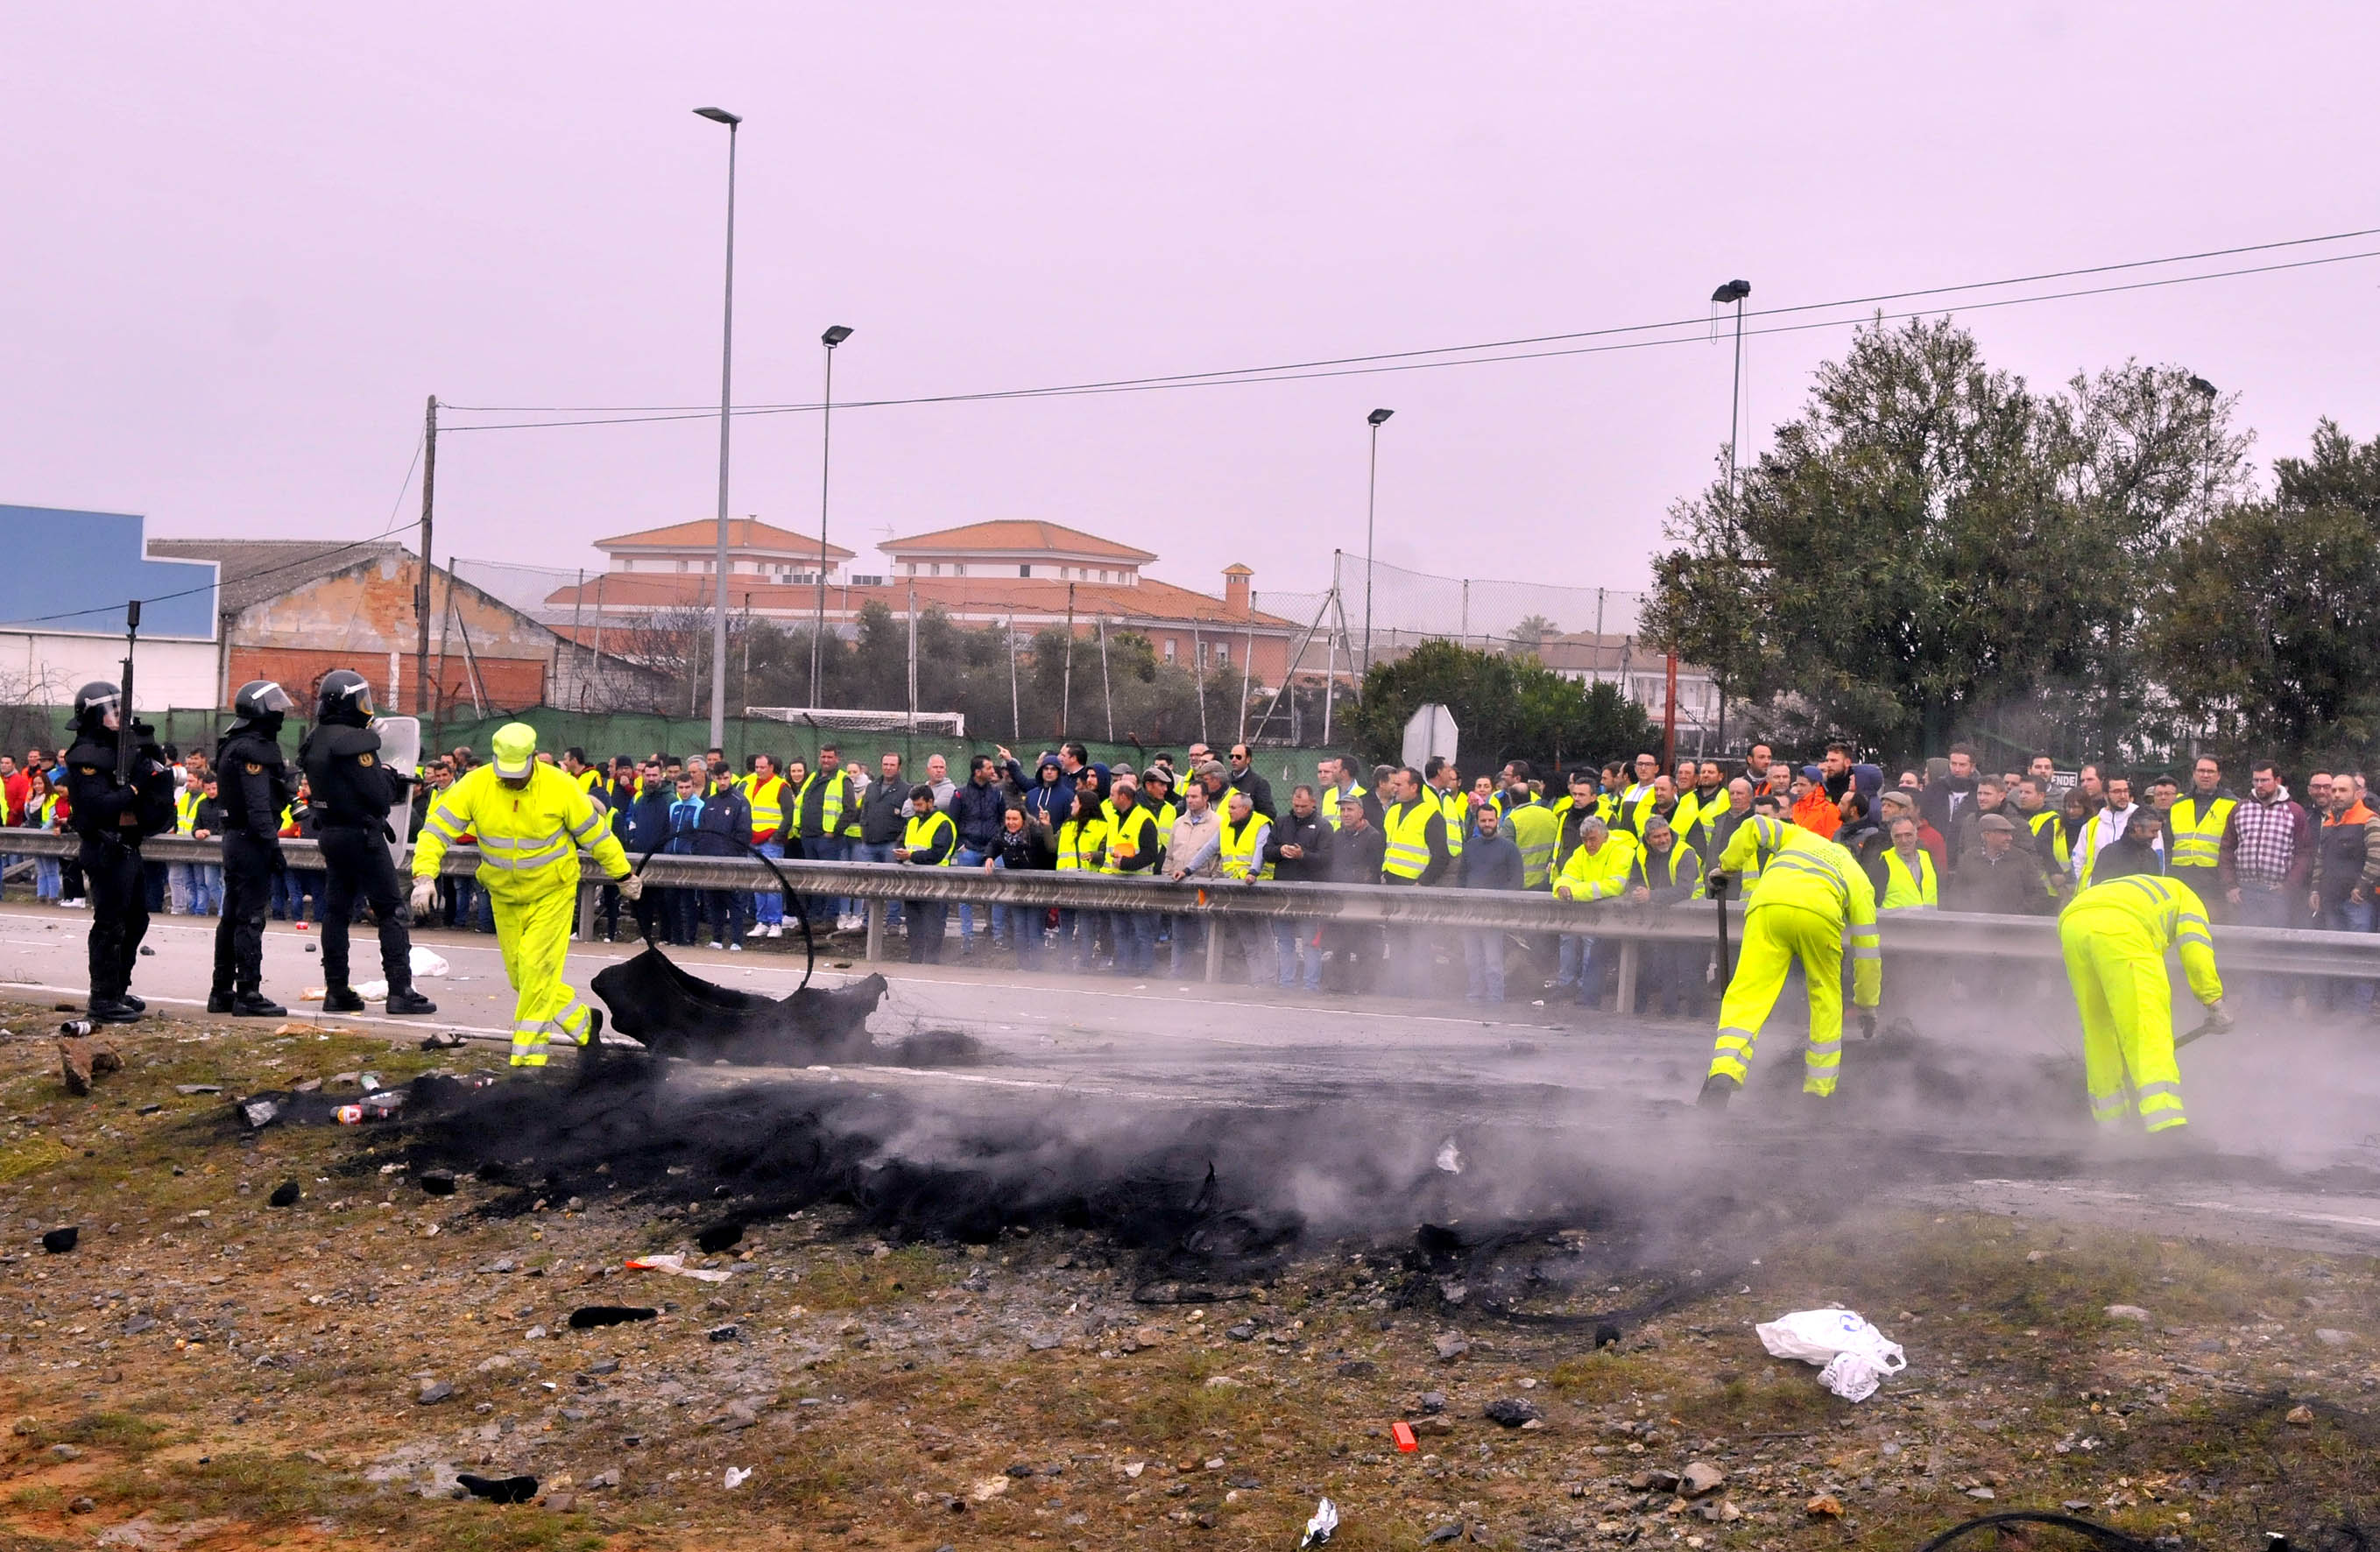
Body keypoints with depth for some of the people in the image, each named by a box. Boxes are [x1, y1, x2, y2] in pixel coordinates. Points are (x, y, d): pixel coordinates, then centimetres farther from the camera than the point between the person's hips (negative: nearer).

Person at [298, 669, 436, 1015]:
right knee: (392, 911, -3)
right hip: (362, 834, -9)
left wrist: (390, 780, 10)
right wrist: (388, 777, 1)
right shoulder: (354, 741, -19)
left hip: (330, 834, 9)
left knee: (336, 910, 11)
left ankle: (336, 990, 13)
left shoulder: (314, 743, 10)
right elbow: (378, 795, -21)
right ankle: (400, 990, -5)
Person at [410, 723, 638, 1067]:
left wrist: (625, 877, 5)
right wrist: (424, 876, -27)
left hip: (552, 893, -4)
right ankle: (583, 1023, 28)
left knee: (536, 969, -13)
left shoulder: (560, 788, -17)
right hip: (504, 897, 4)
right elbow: (436, 829, -12)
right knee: (520, 977, 8)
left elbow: (596, 835, -5)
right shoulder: (474, 787, -14)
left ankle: (528, 1056, -5)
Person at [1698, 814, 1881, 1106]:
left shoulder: (1798, 837, 41)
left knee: (1747, 994, -4)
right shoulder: (1860, 879, 35)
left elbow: (1756, 828, 21)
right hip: (1819, 911, 0)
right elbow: (1867, 951, 33)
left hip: (1767, 904, 0)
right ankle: (1819, 1090, 19)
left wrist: (1727, 866, 33)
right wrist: (1868, 1007, 41)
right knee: (1826, 999, 20)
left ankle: (1722, 1076, -22)